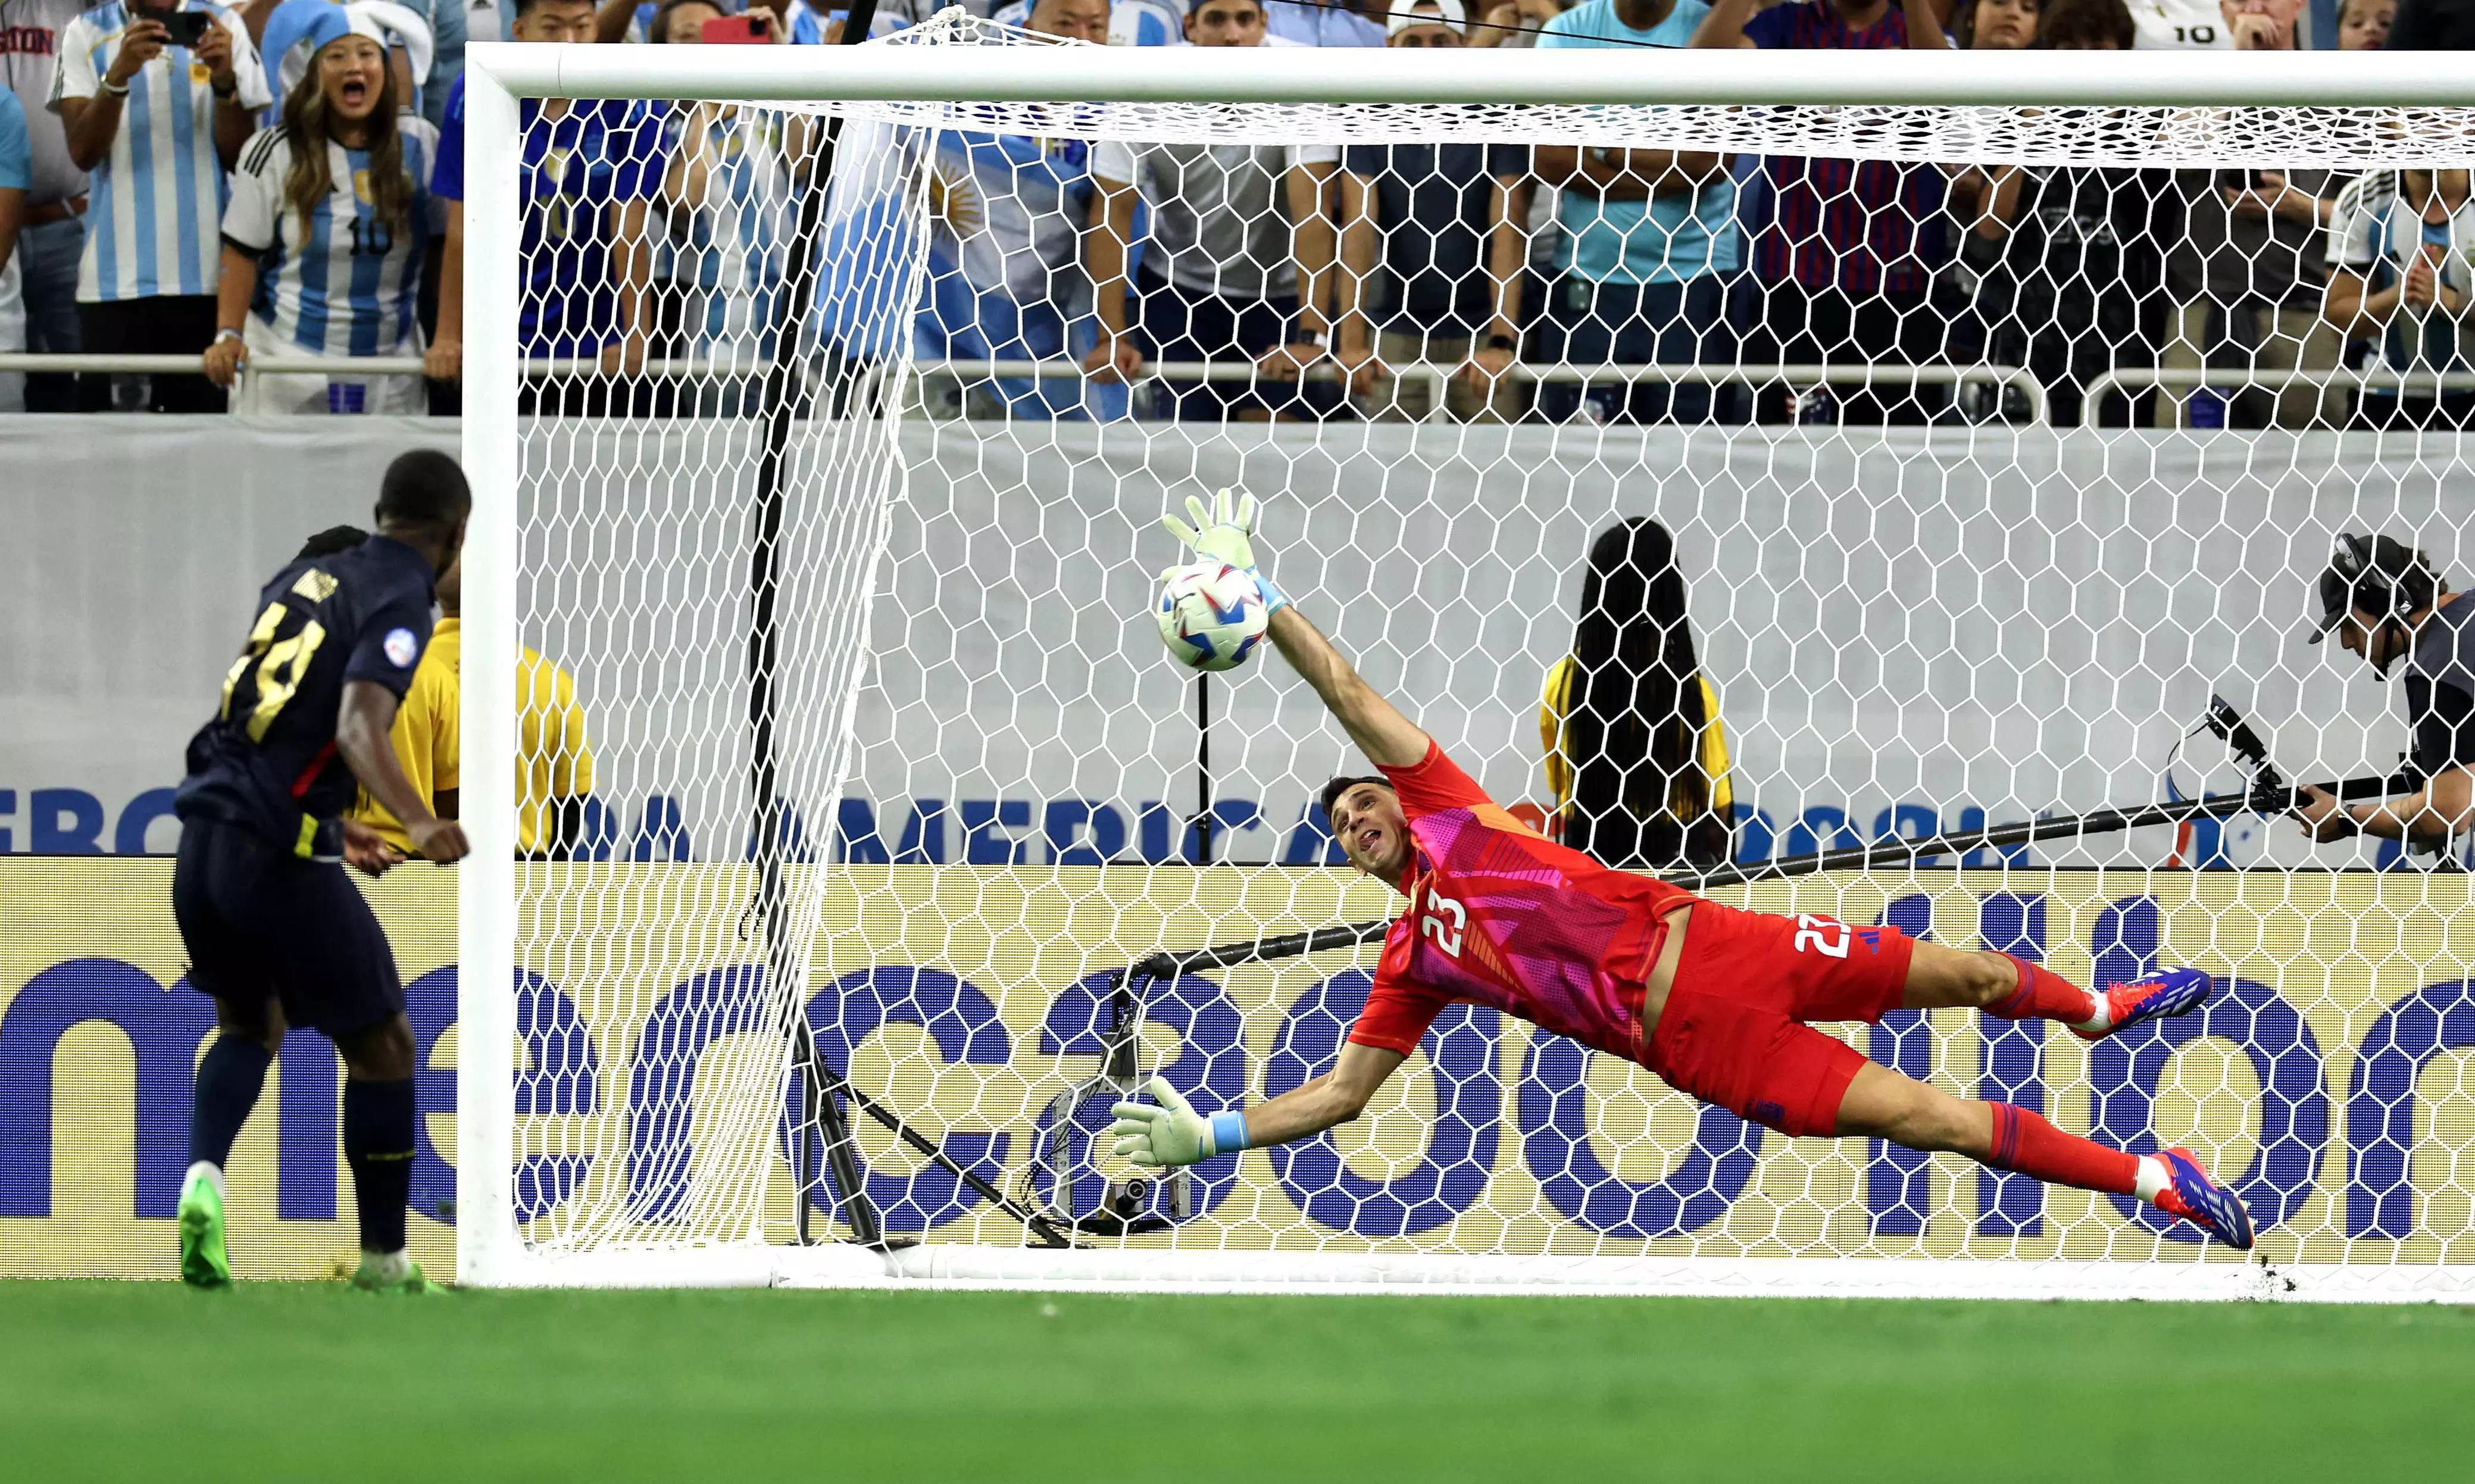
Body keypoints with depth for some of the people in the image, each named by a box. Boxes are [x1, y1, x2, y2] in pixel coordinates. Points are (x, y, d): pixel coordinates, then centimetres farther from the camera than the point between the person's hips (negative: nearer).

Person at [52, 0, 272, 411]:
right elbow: (83, 153, -4)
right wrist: (118, 74, -19)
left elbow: (241, 157, 6)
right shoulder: (87, 34, 6)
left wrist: (225, 82, -12)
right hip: (114, 280, 0)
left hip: (206, 276, 0)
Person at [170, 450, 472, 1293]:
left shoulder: (303, 580, 16)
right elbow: (357, 726, -24)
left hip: (203, 840, 7)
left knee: (251, 1025, 27)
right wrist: (418, 823, -38)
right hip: (282, 858, -7)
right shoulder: (399, 603, -6)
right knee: (382, 1047, 9)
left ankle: (203, 1175, 2)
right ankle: (384, 1261, 14)